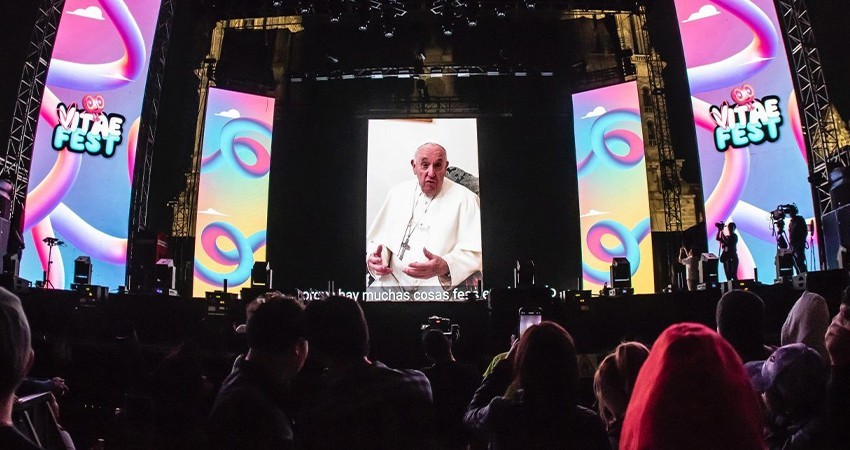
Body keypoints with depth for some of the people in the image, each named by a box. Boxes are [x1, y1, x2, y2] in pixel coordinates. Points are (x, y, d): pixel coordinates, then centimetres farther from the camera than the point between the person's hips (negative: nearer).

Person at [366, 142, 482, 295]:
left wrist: (445, 267, -27)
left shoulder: (464, 199, -1)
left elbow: (475, 252, -8)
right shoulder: (398, 193, 13)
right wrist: (374, 257, -8)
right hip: (393, 278, 3)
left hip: (437, 282, -2)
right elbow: (380, 238, 16)